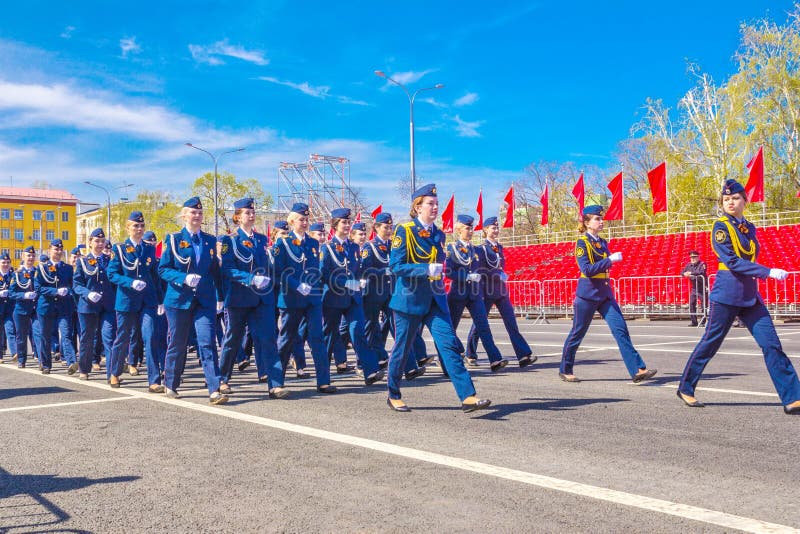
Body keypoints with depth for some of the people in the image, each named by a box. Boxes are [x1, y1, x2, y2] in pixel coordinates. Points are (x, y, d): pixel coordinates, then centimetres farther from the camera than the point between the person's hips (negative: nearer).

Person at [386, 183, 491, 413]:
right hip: (410, 299, -5)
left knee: (449, 344, -7)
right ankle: (393, 396, 24)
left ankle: (468, 396, -11)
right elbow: (395, 265, -15)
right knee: (402, 349, 6)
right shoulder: (404, 231, -8)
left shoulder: (438, 234, 11)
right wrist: (426, 269, -23)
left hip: (434, 299, 5)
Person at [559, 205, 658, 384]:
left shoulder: (602, 242, 12)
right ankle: (565, 371, 19)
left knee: (621, 330, -4)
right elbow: (587, 270, -21)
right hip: (587, 295, -6)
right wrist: (610, 259, -22)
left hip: (605, 294, 7)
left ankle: (638, 370, -8)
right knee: (577, 334, 4)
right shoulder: (582, 243, -10)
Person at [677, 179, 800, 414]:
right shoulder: (720, 227, -9)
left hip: (750, 296, 6)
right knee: (710, 343, 3)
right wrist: (768, 272, -22)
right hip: (726, 295, -6)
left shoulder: (750, 228, 11)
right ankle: (685, 388, 19)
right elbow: (732, 262, -18)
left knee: (772, 344, -1)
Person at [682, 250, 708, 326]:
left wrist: (691, 273, -27)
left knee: (703, 305, -3)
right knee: (691, 304, 4)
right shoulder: (689, 265, 8)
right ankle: (694, 321, 11)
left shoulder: (702, 264, -11)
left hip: (702, 288, -6)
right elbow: (682, 272, 11)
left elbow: (701, 272, -28)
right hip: (694, 288, 6)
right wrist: (685, 274, -12)